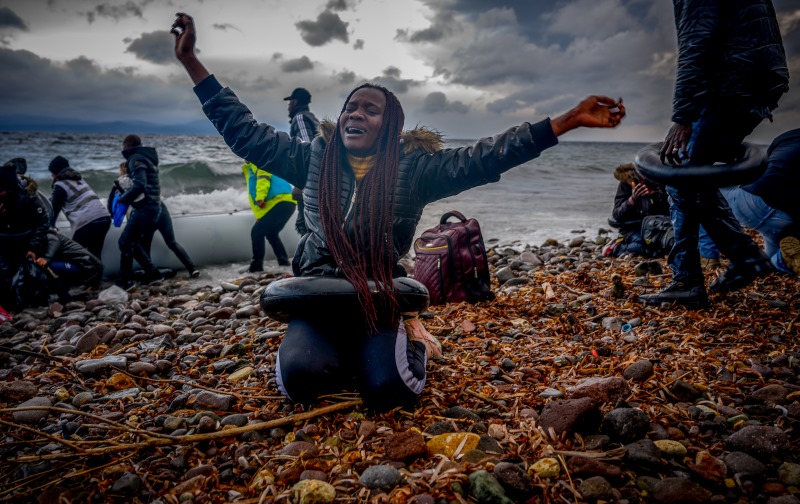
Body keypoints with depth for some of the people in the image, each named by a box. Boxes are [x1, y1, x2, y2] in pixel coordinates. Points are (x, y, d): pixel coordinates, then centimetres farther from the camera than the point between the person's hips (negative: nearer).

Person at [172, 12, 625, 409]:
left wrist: (569, 121, -21)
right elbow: (245, 132, 3)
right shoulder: (313, 159, 1)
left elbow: (483, 159, -14)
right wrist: (190, 60, 2)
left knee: (388, 387, -21)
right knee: (301, 376, -23)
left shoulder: (412, 168, -6)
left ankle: (408, 343, 16)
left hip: (380, 298, -1)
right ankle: (347, 355, 14)